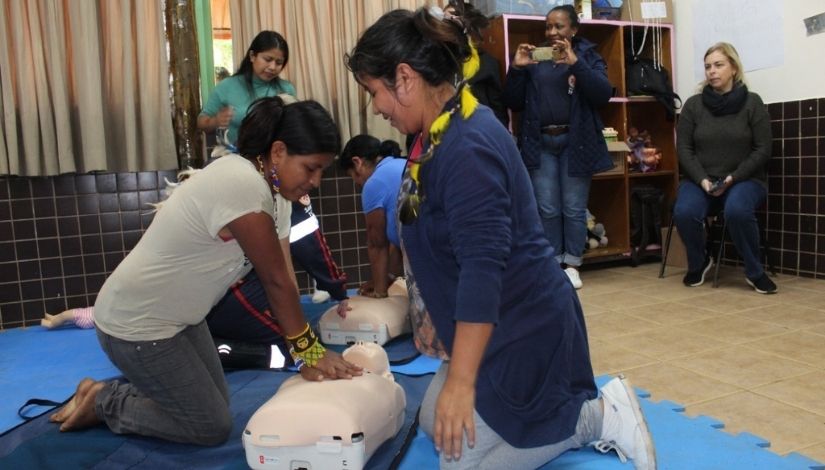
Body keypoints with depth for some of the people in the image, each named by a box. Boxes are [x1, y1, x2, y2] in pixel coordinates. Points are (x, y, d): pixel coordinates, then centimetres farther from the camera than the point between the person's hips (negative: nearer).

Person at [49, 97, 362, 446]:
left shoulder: (245, 171, 0)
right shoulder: (246, 190, -30)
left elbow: (268, 276, 0)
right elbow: (276, 281, -21)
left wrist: (305, 352, 0)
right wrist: (310, 351, -8)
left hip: (175, 315, 9)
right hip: (136, 326, -9)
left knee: (212, 405, 17)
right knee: (212, 427, 1)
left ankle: (110, 392, 27)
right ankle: (102, 404, 14)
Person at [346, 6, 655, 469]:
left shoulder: (467, 148, -27)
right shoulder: (445, 132, 6)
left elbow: (483, 268, -31)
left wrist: (461, 381, -29)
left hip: (522, 327, -10)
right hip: (502, 325, 10)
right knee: (434, 424, 20)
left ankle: (601, 416, 7)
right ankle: (575, 403, 20)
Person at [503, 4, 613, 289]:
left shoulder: (588, 56, 5)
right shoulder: (534, 60, 11)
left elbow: (604, 95, -11)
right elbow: (514, 103, 6)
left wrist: (575, 62, -19)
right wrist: (516, 69, -8)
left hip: (575, 142, -2)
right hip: (540, 143, 2)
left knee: (574, 209, 1)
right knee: (547, 209, 3)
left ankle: (572, 264, 13)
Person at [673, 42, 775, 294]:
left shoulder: (752, 103, 0)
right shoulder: (693, 105, 4)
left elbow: (762, 150, -2)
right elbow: (683, 148, 0)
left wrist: (732, 178, -14)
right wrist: (702, 180, -13)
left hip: (744, 180, -1)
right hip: (699, 180, 2)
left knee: (737, 211, -35)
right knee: (684, 212, -30)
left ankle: (755, 272, -9)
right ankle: (698, 263, 2)